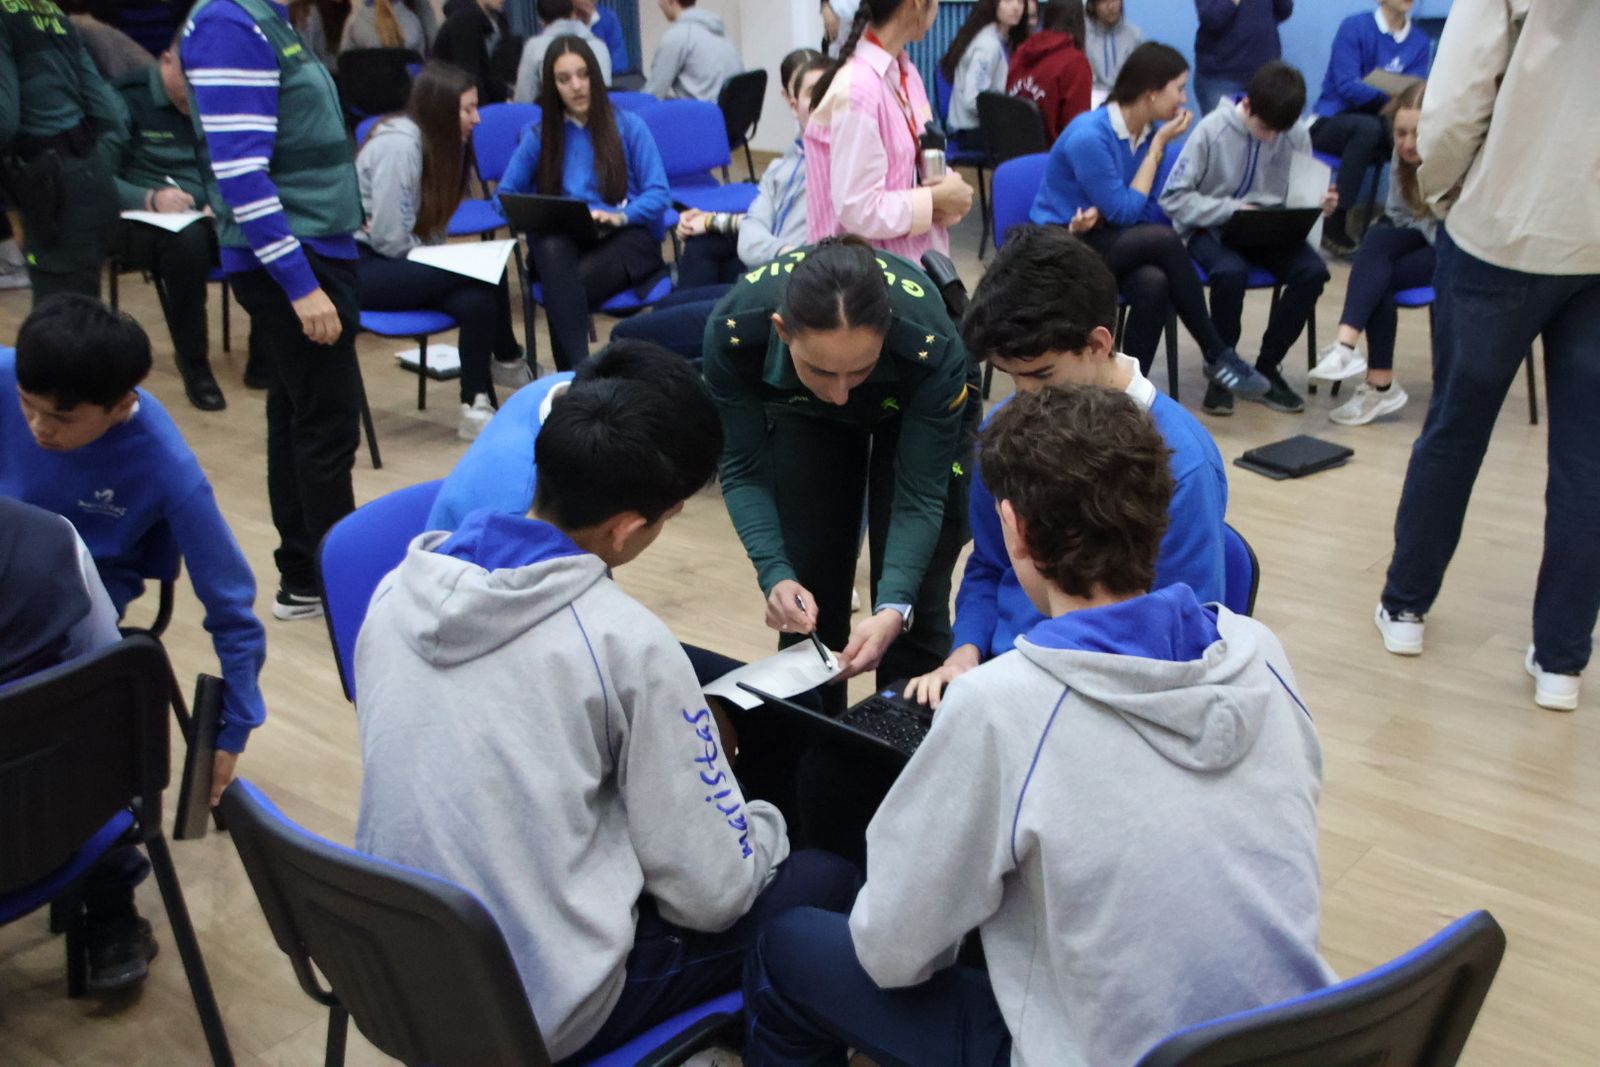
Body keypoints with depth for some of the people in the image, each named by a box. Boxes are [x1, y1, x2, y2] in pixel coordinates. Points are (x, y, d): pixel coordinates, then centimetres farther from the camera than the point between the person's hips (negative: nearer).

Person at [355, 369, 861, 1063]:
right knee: (830, 884, 9)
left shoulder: (398, 590, -3)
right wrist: (761, 824, 7)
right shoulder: (625, 642, -22)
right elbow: (710, 894, -15)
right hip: (544, 1004, -6)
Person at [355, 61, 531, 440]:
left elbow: (429, 228, 12)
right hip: (361, 267, -8)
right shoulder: (398, 145, -18)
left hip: (402, 263, 8)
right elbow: (389, 239, -20)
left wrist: (442, 265, -6)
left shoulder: (438, 144, 8)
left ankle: (477, 408, -14)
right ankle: (508, 363, 2)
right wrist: (437, 265, -7)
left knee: (476, 299, -21)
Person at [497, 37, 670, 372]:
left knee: (573, 281, -36)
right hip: (566, 243, 2)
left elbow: (658, 194, 0)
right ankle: (578, 370, -46)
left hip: (628, 237, -2)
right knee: (551, 246, -37)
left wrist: (620, 216, -19)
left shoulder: (629, 126, 9)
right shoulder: (539, 135, 15)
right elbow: (505, 195, 14)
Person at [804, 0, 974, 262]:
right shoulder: (857, 90, -23)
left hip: (917, 256, 8)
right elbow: (859, 211, -24)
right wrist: (936, 198, -13)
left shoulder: (905, 71, 4)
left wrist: (947, 191, -5)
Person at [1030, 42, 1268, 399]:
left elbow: (1148, 212, 2)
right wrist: (1159, 145, -14)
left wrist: (1100, 214, -19)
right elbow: (1125, 212, -18)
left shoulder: (1151, 130, 1)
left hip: (1104, 237, 6)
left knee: (1154, 284, -30)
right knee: (1165, 240, -28)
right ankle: (1217, 354, -14)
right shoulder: (1088, 135, -21)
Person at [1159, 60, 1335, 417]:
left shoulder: (1296, 137, -4)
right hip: (1211, 227, -3)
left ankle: (1267, 368, -7)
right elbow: (1174, 198, -13)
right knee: (1231, 271, -36)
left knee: (1313, 271, -24)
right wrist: (1230, 209, -24)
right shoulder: (1212, 130, -12)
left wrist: (1319, 204, -15)